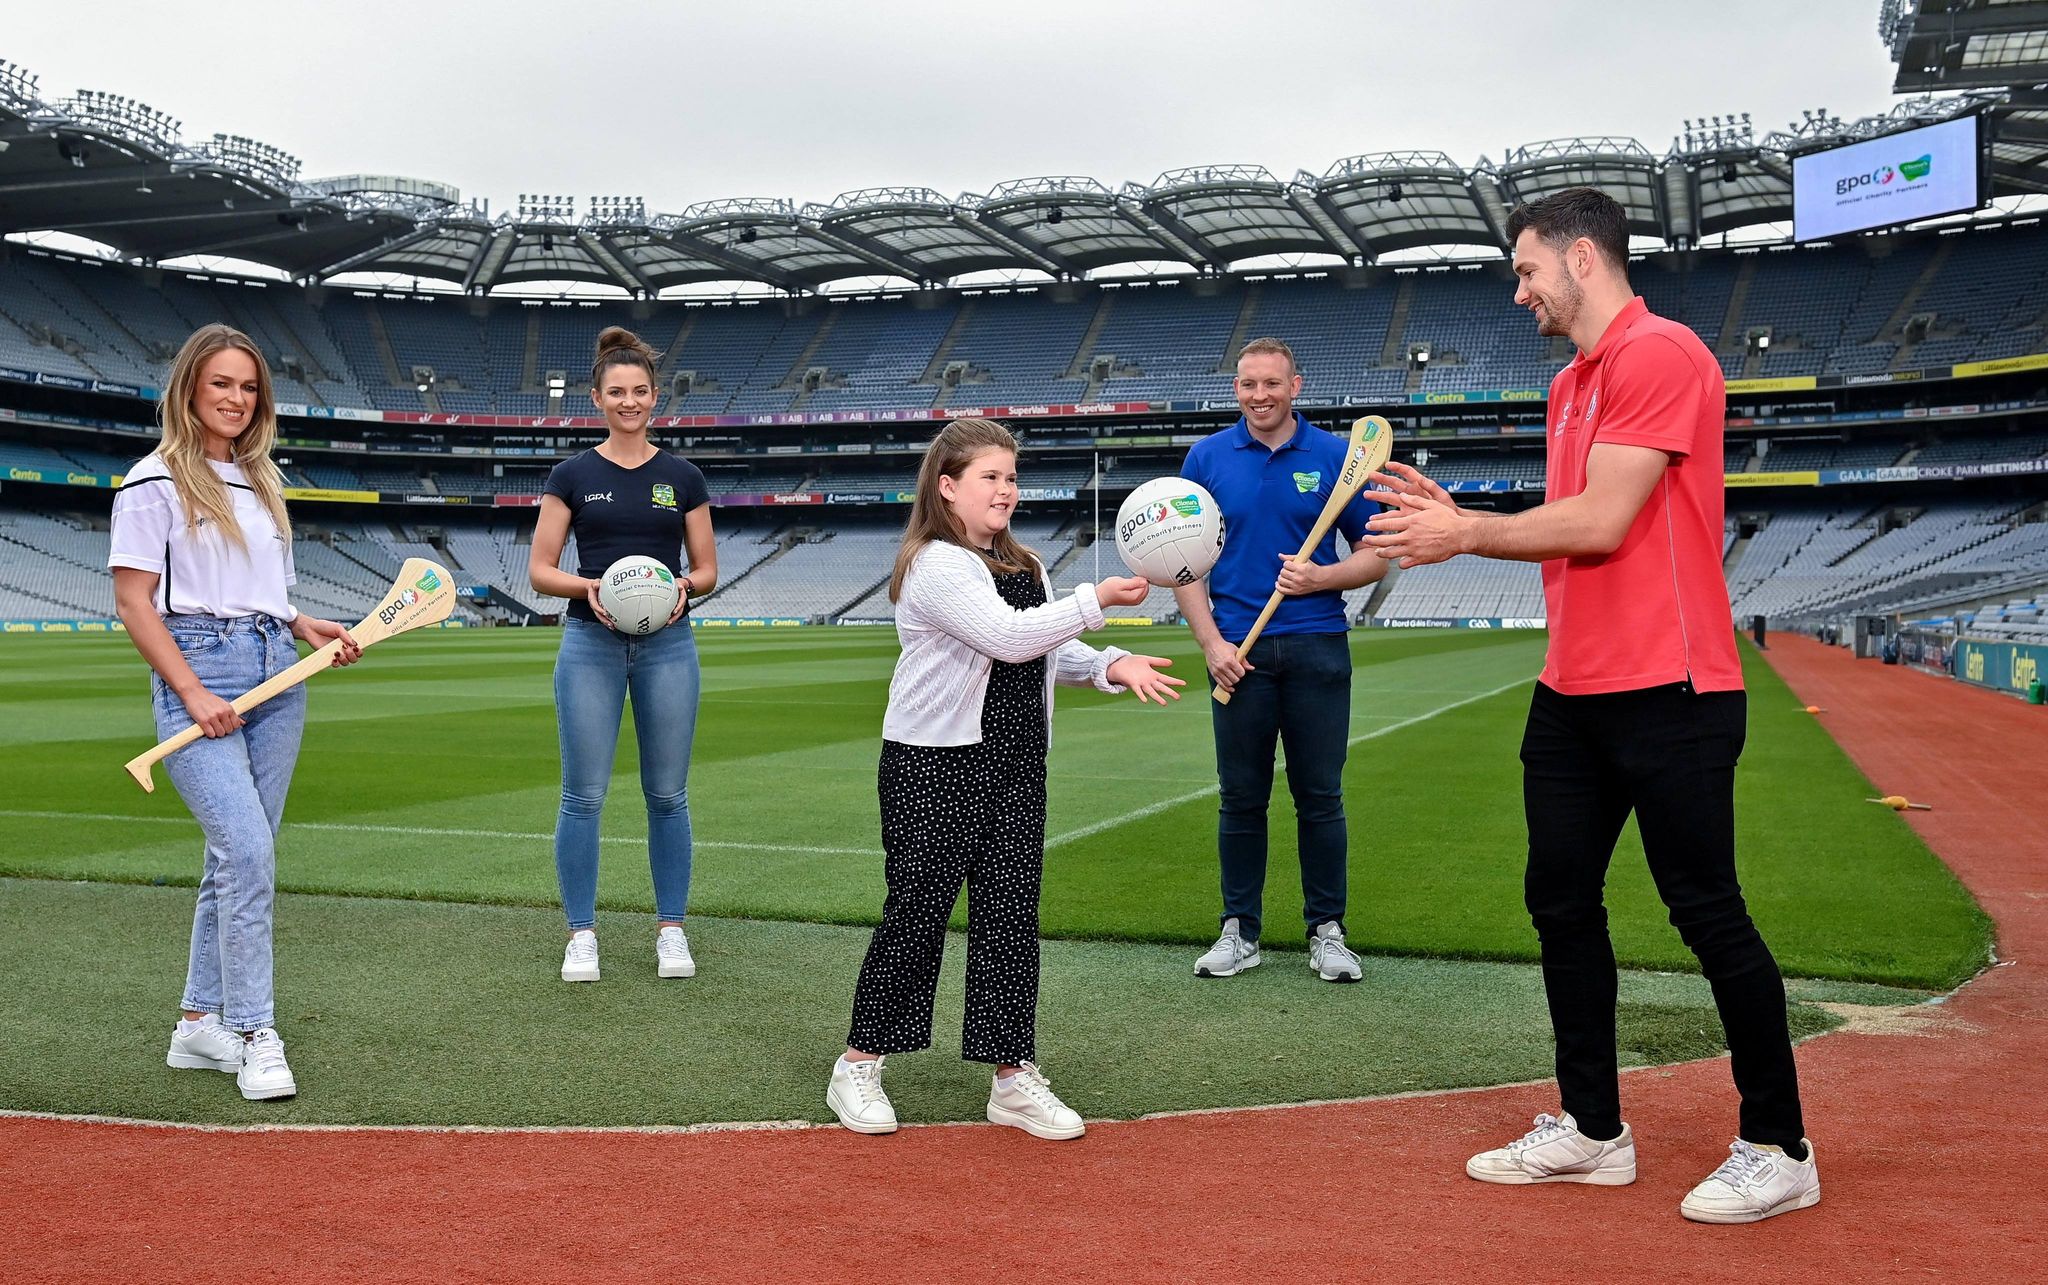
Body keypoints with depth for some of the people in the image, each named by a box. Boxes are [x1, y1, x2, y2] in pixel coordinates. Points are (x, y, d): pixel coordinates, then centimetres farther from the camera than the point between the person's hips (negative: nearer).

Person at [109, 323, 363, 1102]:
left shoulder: (262, 480, 18)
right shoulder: (156, 482, -2)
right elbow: (134, 603, -7)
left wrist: (311, 628, 5)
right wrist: (192, 692, -15)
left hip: (276, 673, 7)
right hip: (197, 670, -7)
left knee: (241, 854, 8)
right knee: (247, 849, -17)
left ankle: (201, 1023, 17)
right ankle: (253, 1033, -11)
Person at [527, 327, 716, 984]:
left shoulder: (682, 477, 6)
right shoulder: (572, 474, 3)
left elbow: (707, 569, 9)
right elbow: (539, 569, 2)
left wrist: (685, 585, -13)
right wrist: (587, 586, -17)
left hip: (667, 645, 1)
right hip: (590, 642, -1)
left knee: (667, 794, 5)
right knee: (584, 795, 0)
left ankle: (670, 928, 16)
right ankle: (581, 934, 11)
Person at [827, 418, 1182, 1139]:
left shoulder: (1024, 567, 15)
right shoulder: (935, 565, -12)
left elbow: (1050, 654, 18)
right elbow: (1009, 637, -23)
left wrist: (1110, 667, -1)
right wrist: (1098, 599, -20)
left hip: (1015, 767, 7)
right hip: (933, 765, -7)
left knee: (1011, 915, 6)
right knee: (918, 911, -1)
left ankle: (1014, 1078, 12)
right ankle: (859, 1067, 14)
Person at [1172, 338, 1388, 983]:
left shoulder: (1334, 456, 4)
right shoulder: (1207, 457, 6)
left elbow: (1375, 554, 6)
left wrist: (1319, 577, -12)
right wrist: (1211, 643, -3)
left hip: (1317, 646, -1)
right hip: (1238, 651, 1)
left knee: (1320, 796, 3)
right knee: (1240, 797, 6)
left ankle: (1327, 930, 14)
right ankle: (1239, 930, 16)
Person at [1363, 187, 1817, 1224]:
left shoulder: (1660, 354, -13)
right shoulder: (1572, 384, 17)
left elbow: (1598, 523, -19)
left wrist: (1465, 534, -10)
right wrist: (1454, 521, 8)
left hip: (1666, 693, -9)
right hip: (1573, 693, 10)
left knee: (1706, 912, -2)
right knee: (1561, 902, 11)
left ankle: (1778, 1152, 12)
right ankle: (1591, 1130, 23)